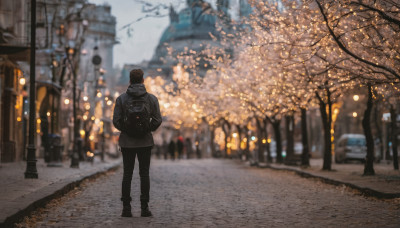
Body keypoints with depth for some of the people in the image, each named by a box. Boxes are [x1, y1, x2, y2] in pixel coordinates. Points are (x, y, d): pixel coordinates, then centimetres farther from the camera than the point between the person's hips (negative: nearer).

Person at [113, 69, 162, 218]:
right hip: (145, 142, 0)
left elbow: (116, 121, -6)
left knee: (127, 174, 5)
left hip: (127, 142, 0)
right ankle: (144, 208, 2)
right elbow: (157, 120, -4)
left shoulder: (121, 99, -4)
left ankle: (126, 208, 2)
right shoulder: (151, 98, -3)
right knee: (144, 174, 4)